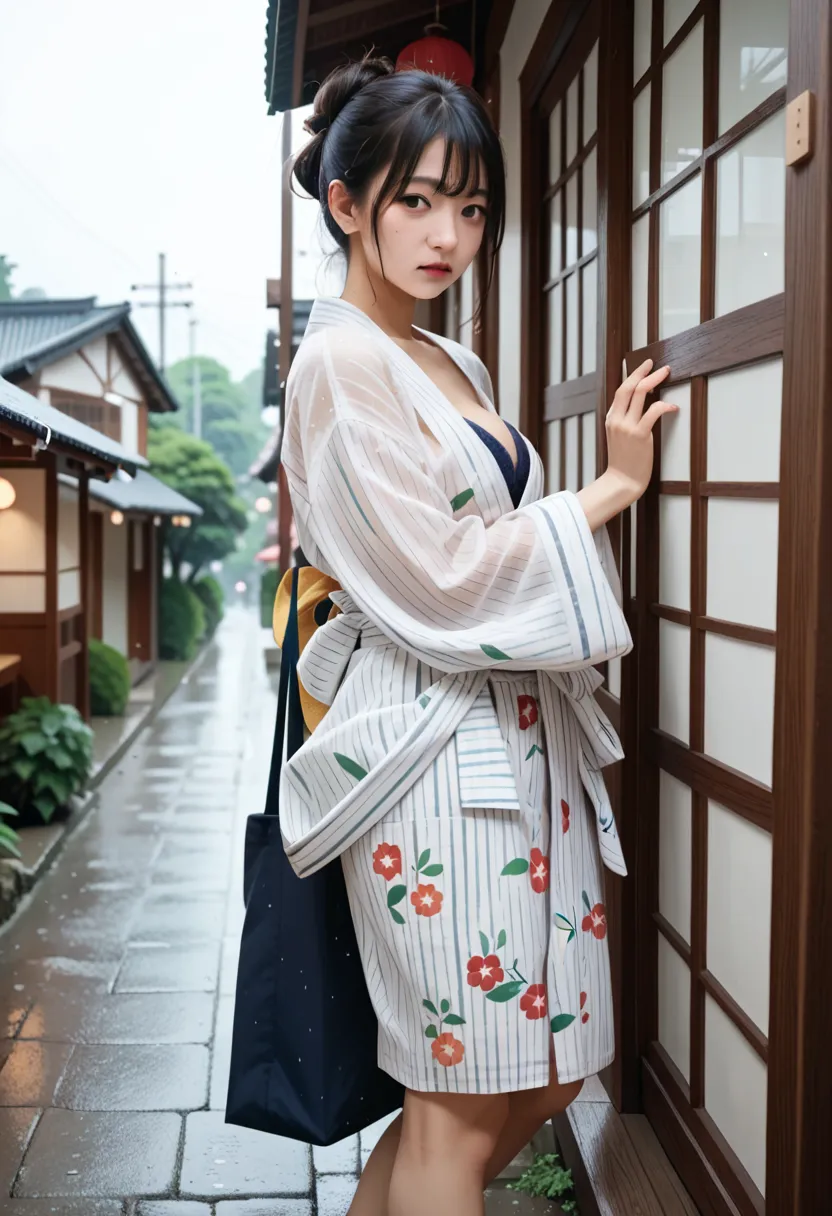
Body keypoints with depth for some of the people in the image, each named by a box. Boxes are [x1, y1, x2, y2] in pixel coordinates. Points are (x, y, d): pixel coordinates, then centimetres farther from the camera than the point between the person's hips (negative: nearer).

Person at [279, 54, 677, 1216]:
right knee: (462, 1099, 2)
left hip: (524, 729, 9)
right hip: (435, 741, -9)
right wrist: (611, 487, -8)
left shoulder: (454, 365, 17)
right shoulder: (340, 359, -9)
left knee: (546, 1077, 14)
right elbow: (439, 575, -15)